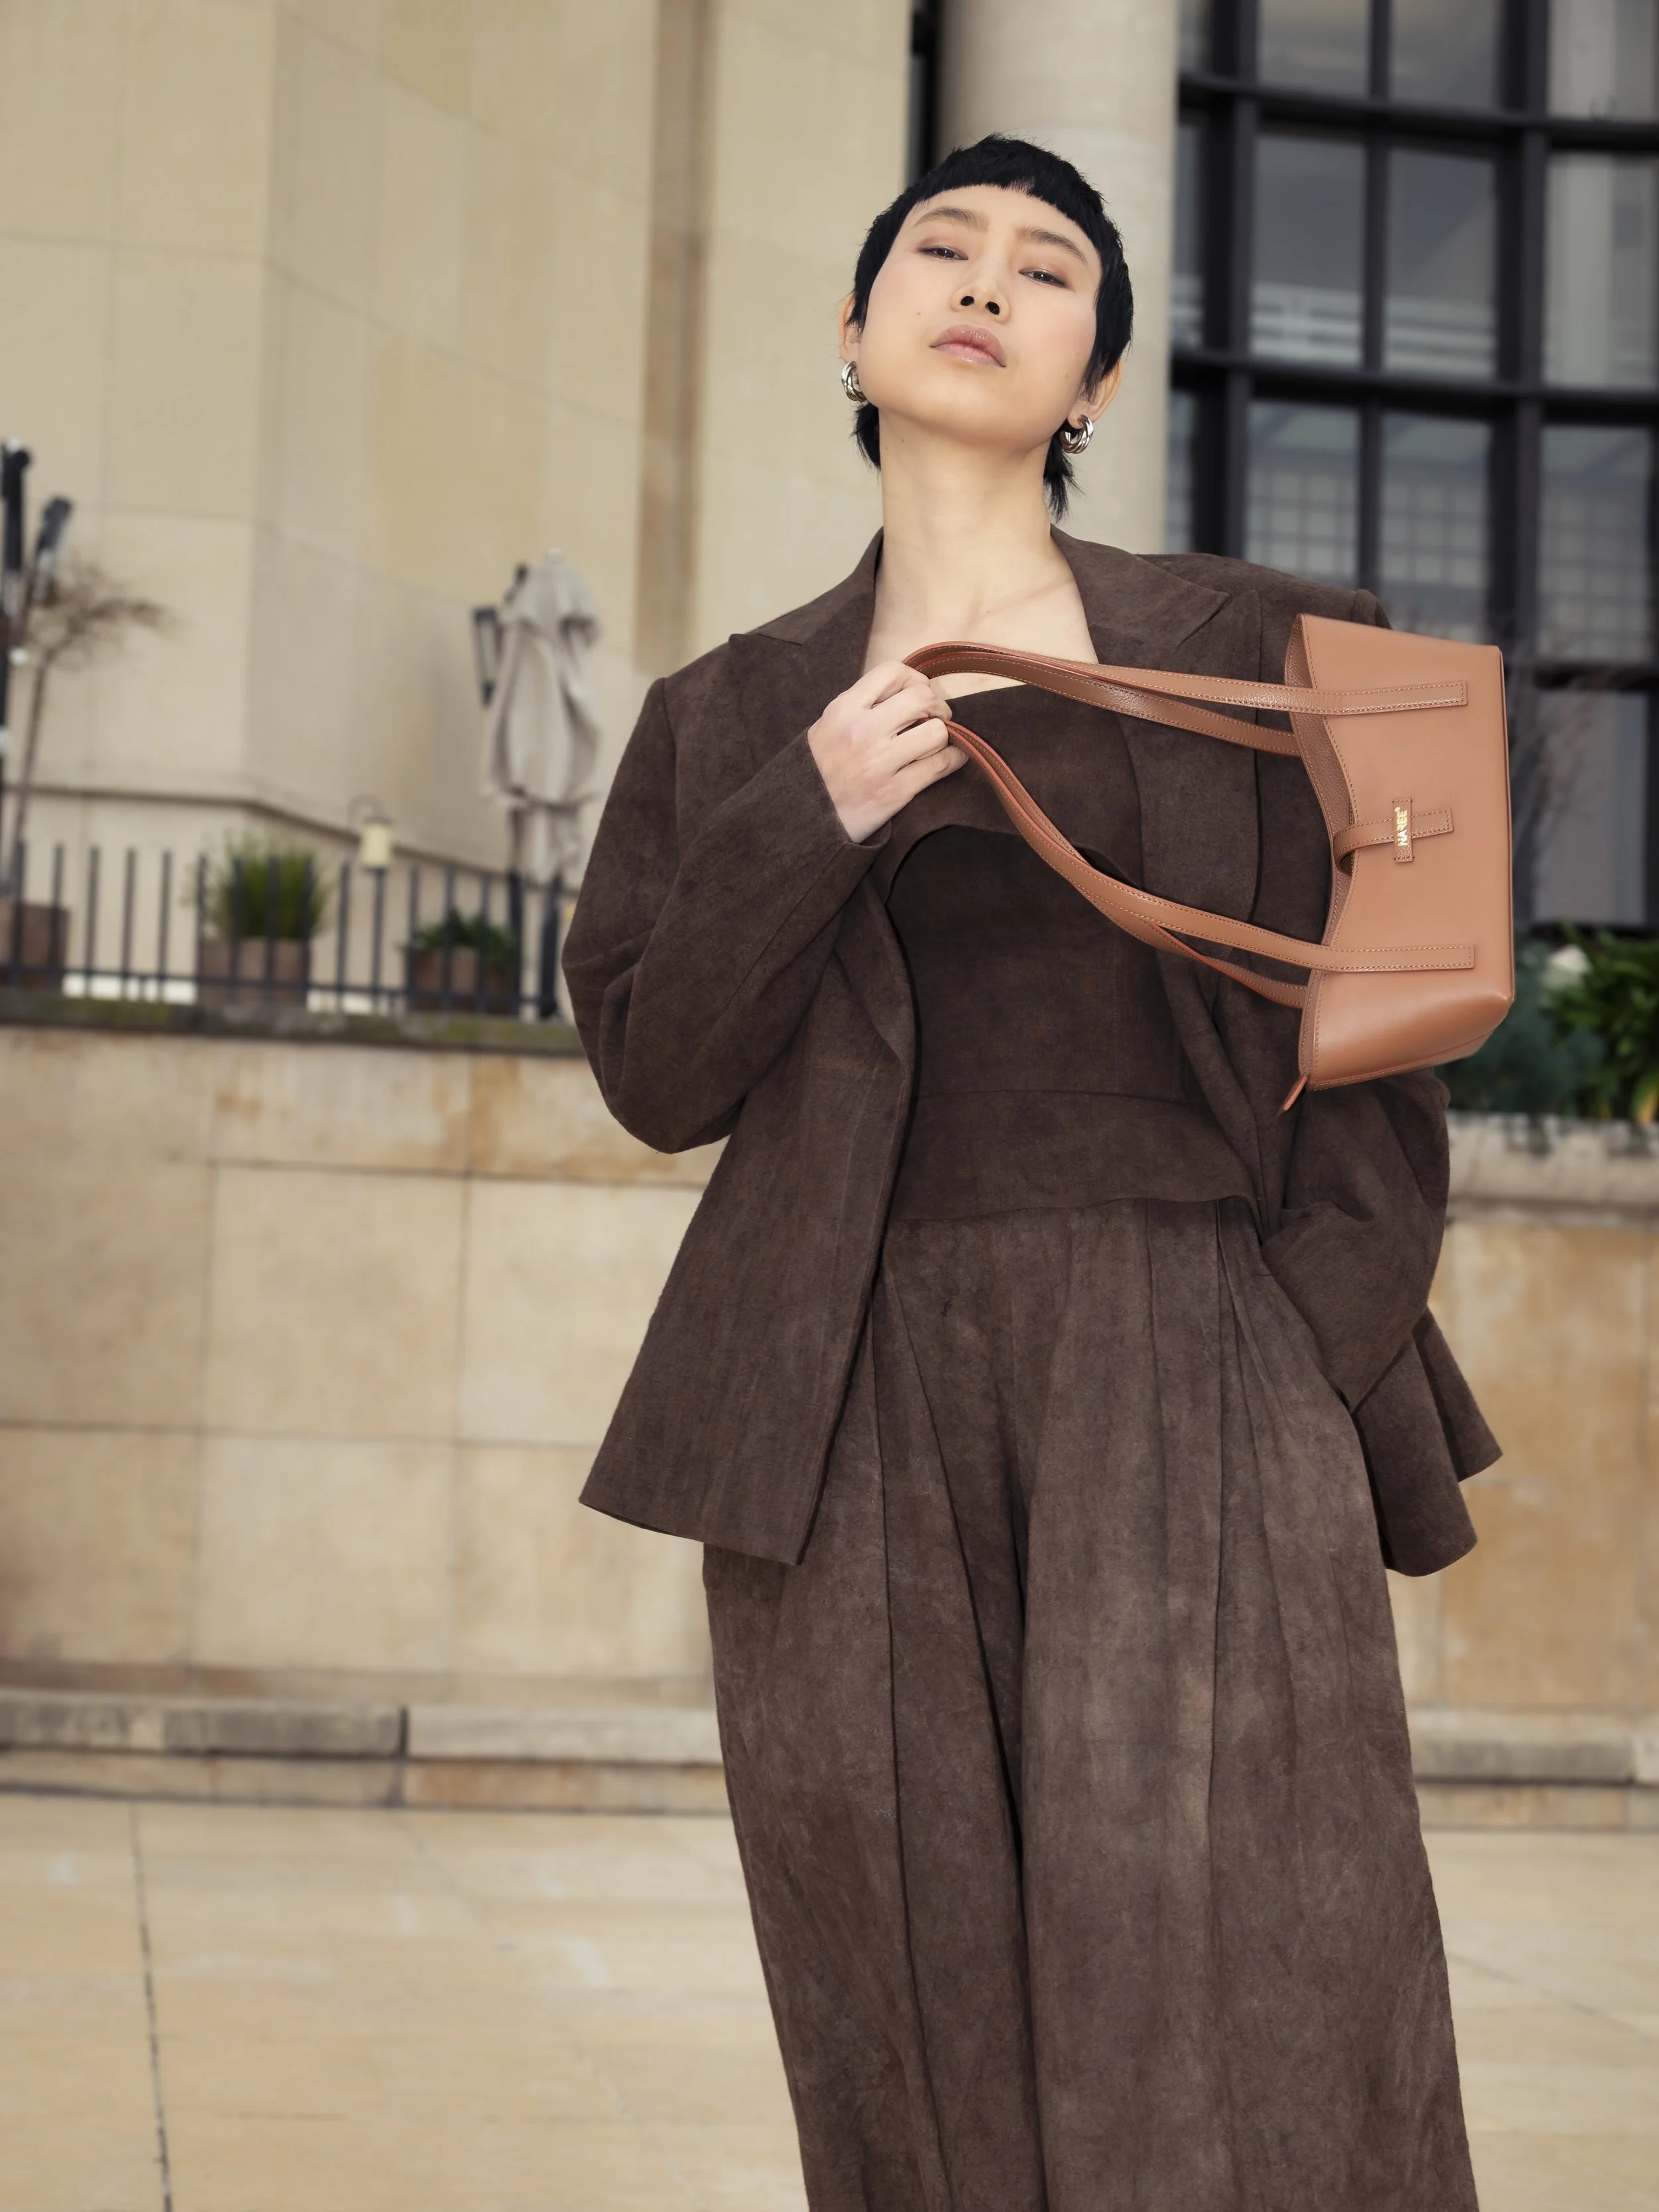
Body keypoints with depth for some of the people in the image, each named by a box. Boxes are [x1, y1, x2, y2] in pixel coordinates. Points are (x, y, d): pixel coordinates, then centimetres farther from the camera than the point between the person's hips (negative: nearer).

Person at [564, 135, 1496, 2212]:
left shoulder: (1254, 652, 11)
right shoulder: (734, 717, 16)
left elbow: (1371, 1038, 7)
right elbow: (656, 1073, 9)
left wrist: (1316, 1347, -6)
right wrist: (810, 823, -5)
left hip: (1191, 1380, -1)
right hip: (858, 1409, 2)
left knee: (1238, 2006, -10)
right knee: (919, 2020, 0)